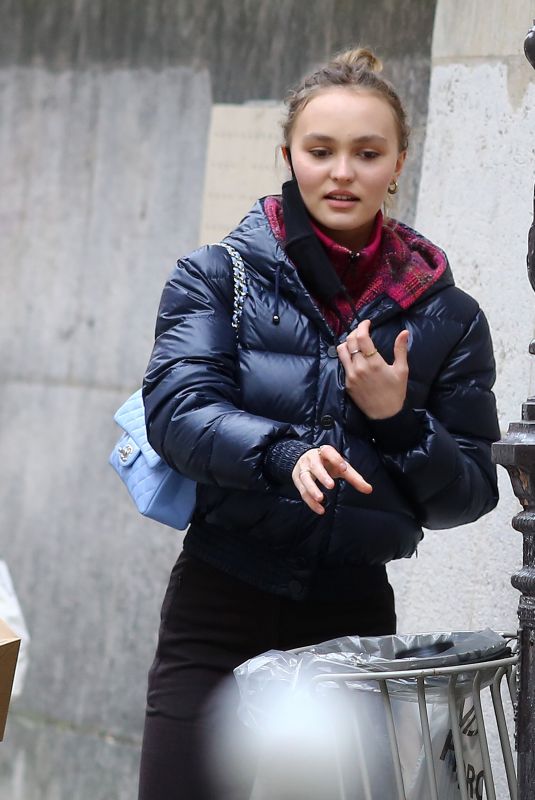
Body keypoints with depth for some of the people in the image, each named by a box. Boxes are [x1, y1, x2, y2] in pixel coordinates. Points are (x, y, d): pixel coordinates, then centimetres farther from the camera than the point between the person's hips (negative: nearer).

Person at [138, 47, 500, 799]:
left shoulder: (446, 316, 5)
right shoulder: (218, 276, 2)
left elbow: (469, 495, 6)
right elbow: (175, 406, -13)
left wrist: (400, 420, -13)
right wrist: (287, 453, -30)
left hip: (352, 615, 2)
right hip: (221, 605, -1)